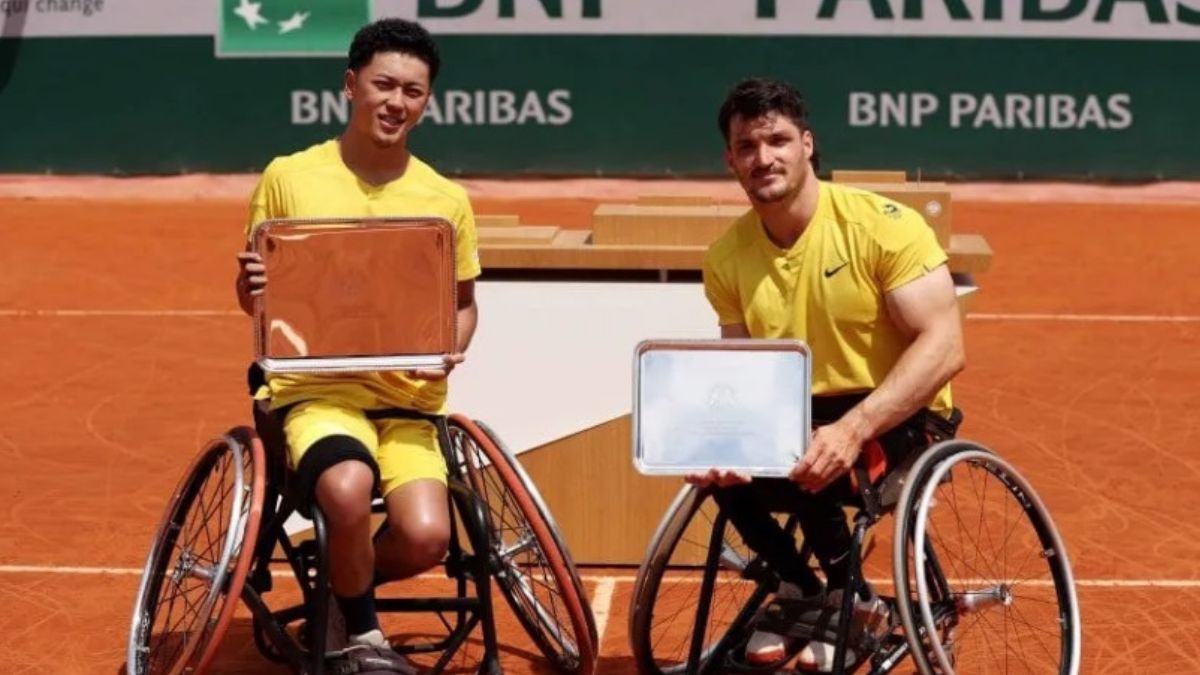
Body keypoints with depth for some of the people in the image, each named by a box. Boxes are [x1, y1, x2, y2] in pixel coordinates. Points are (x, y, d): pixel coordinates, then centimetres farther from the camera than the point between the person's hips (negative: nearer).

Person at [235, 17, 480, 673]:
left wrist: (451, 348, -6)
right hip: (317, 387, -2)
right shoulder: (288, 177, 0)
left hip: (409, 396, 2)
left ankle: (342, 591, 14)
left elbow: (464, 303, 16)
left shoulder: (446, 200, 4)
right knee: (348, 489, -34)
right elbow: (252, 296, 8)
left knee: (425, 536, -22)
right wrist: (253, 286, -16)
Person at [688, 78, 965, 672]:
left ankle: (847, 600, -3)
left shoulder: (882, 225, -17)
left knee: (811, 465, -33)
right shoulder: (727, 257, -3)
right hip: (799, 418, 5)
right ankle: (798, 587, 3)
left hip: (899, 417, -5)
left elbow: (944, 347, -23)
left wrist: (852, 429, -35)